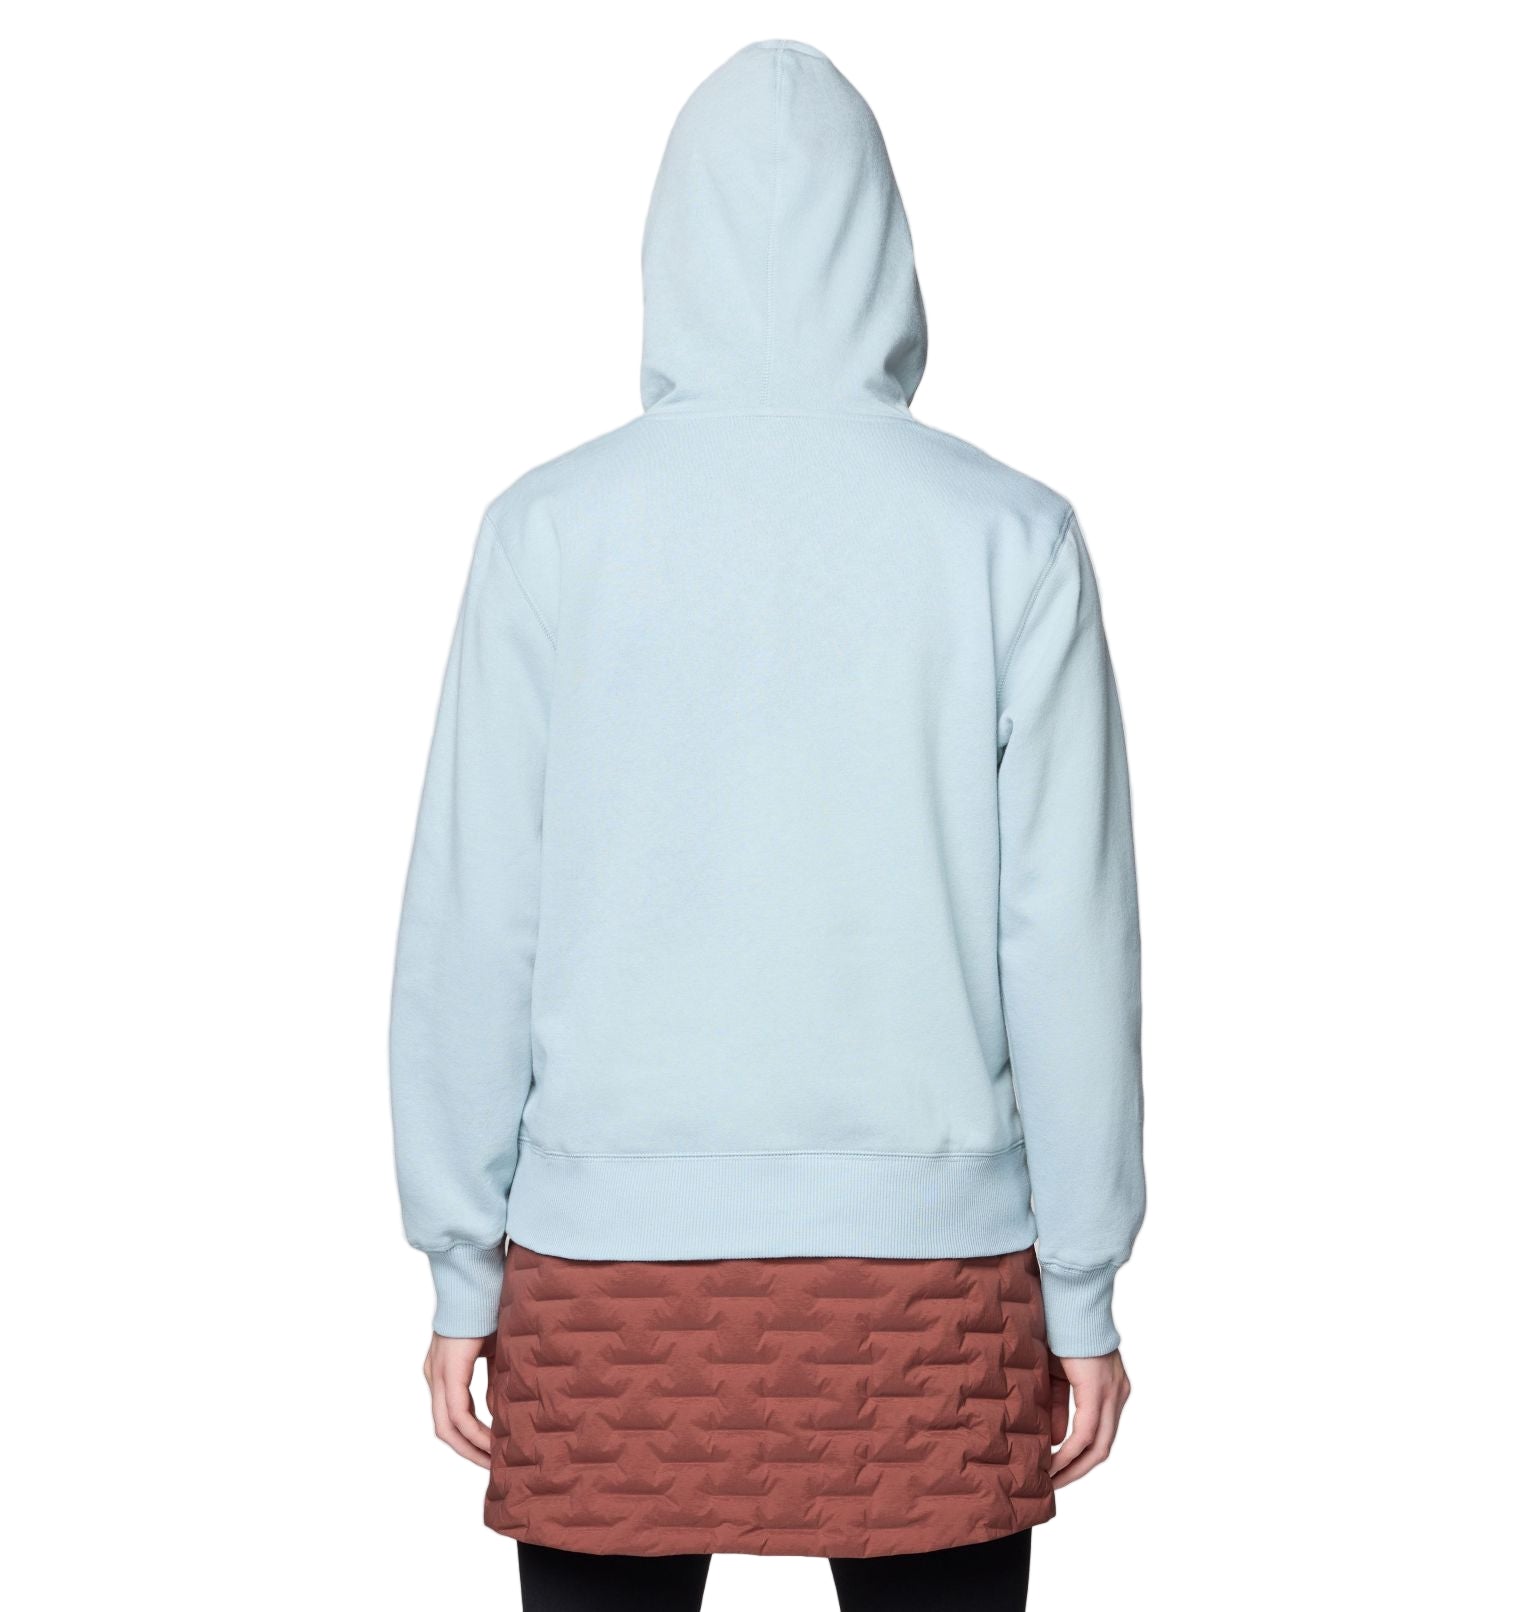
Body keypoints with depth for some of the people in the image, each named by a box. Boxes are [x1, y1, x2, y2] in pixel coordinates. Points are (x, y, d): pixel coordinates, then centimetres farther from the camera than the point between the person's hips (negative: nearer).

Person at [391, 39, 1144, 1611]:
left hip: (608, 1255, 0)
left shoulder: (551, 530, -3)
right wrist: (1082, 1289, 6)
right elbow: (1067, 938, -3)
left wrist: (463, 1269, 7)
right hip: (933, 1254, 0)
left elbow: (470, 928, -2)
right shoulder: (1009, 537, -4)